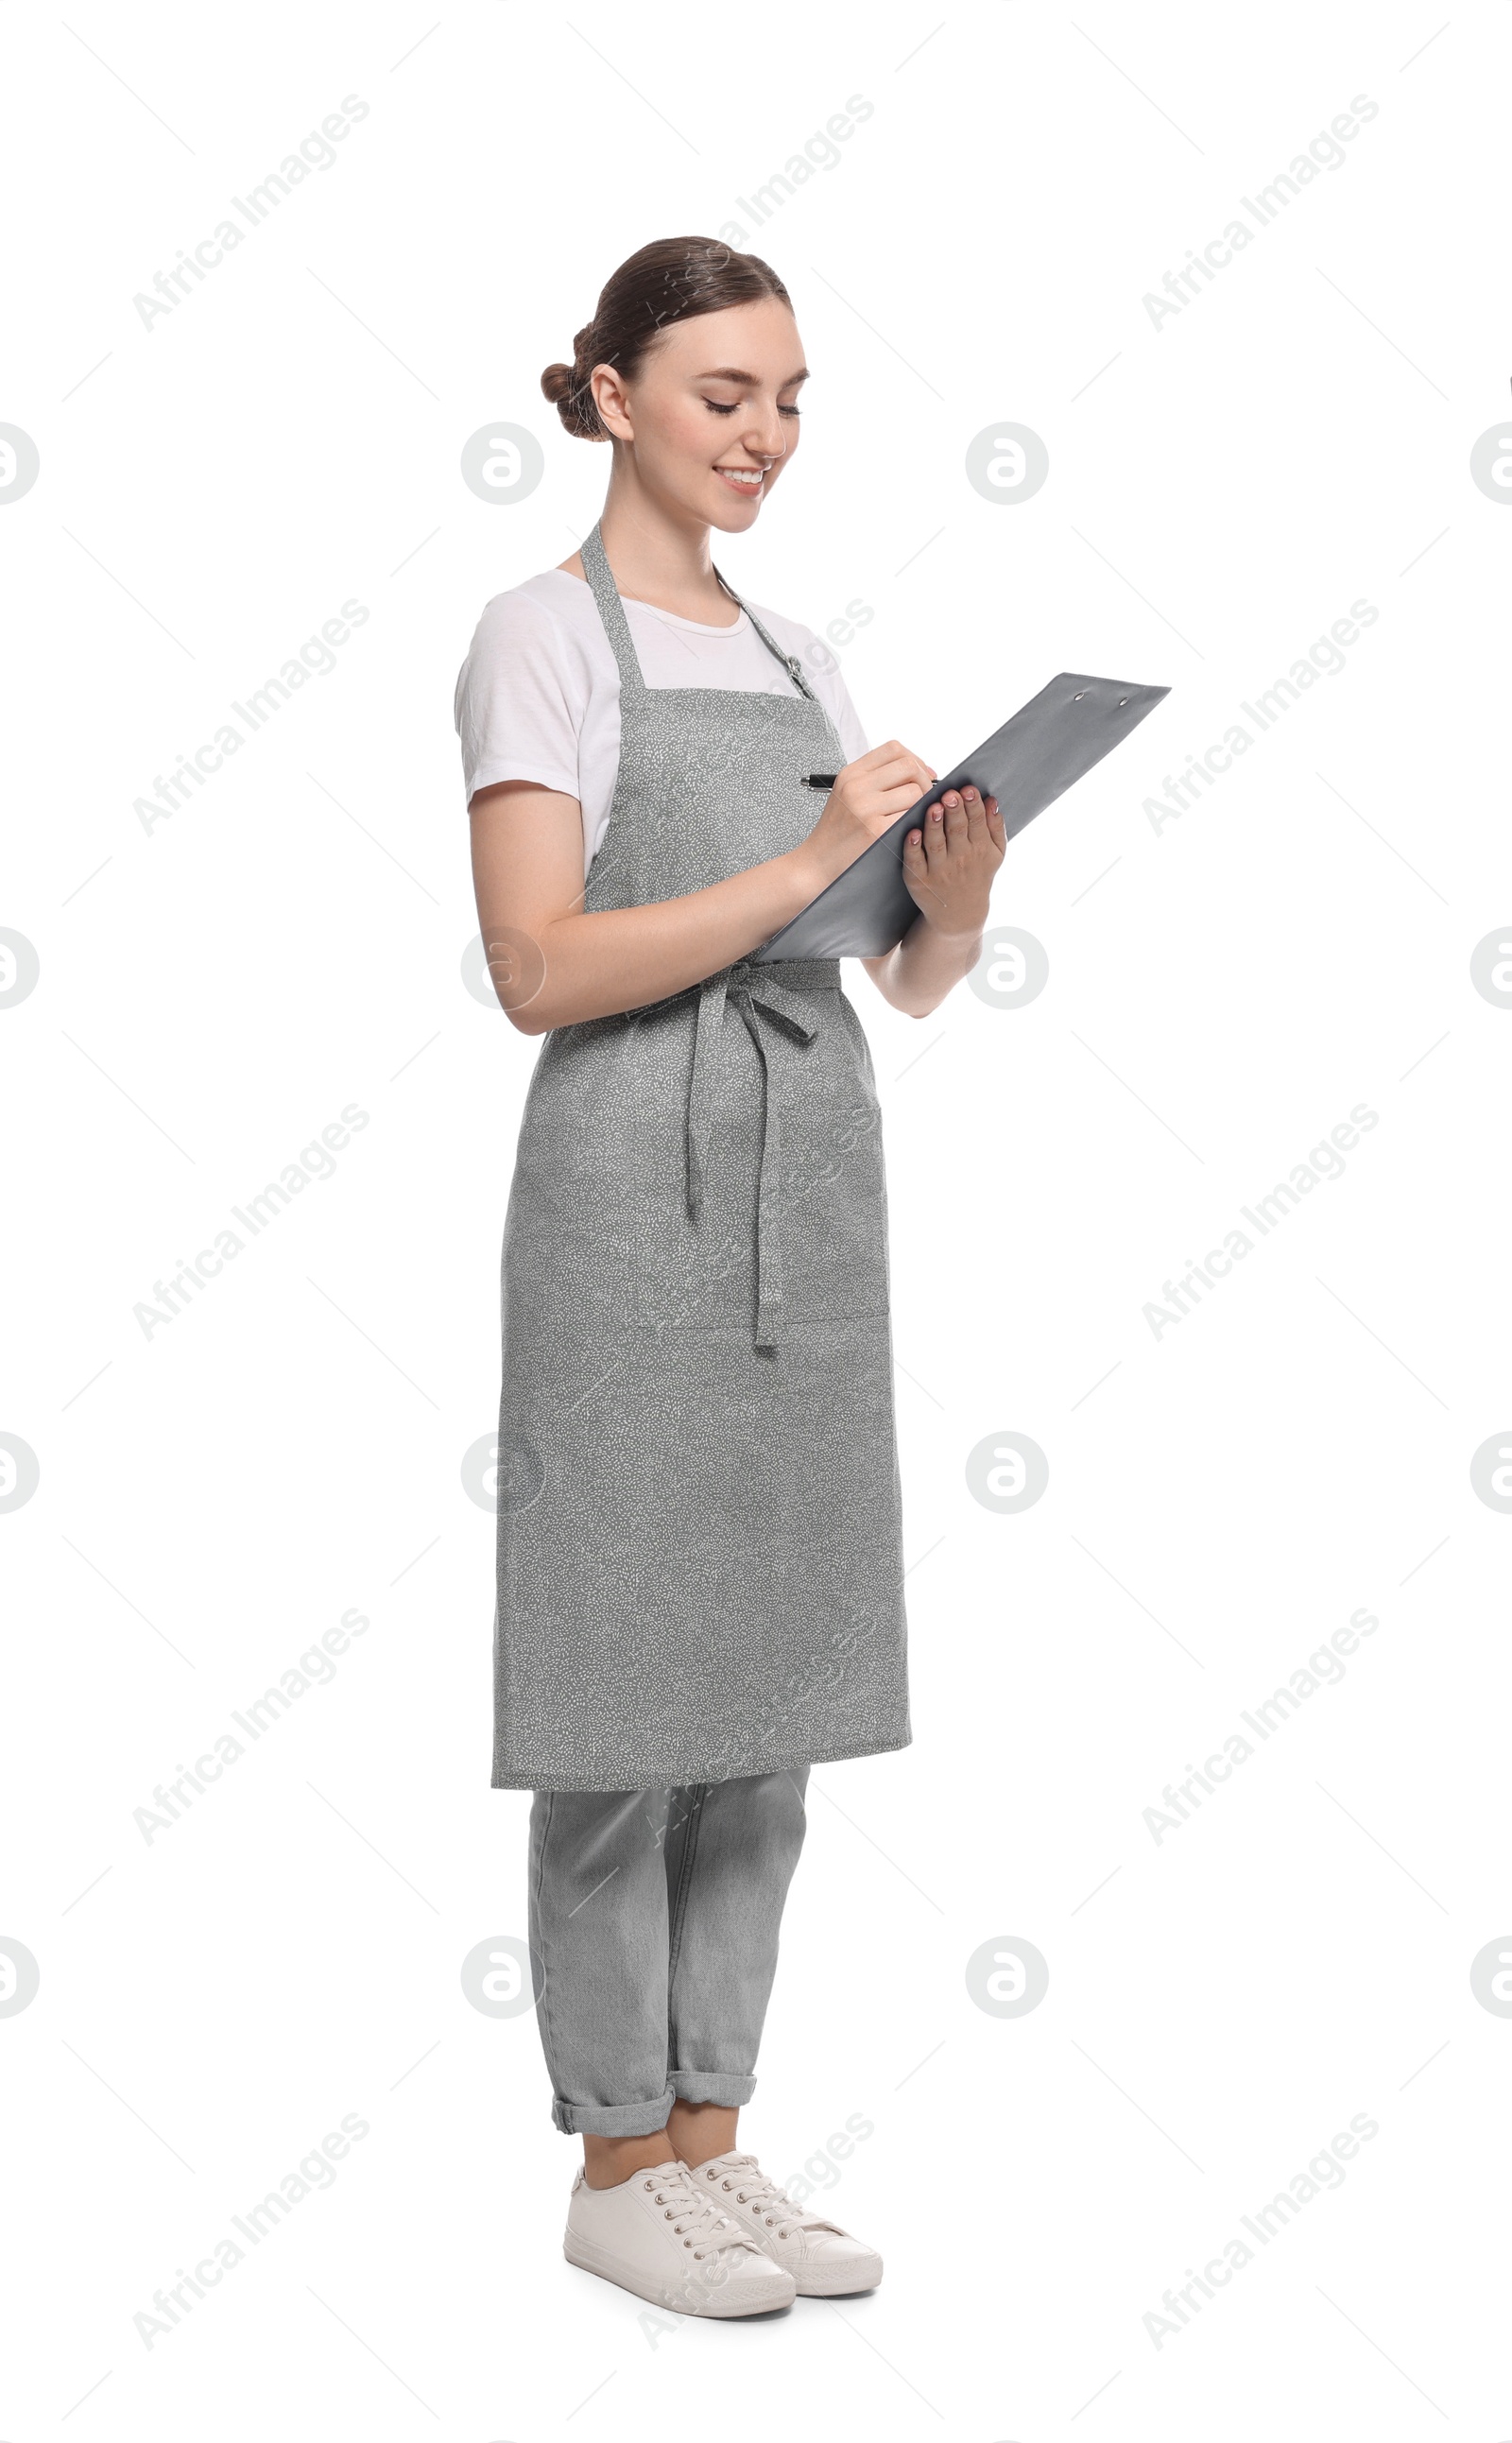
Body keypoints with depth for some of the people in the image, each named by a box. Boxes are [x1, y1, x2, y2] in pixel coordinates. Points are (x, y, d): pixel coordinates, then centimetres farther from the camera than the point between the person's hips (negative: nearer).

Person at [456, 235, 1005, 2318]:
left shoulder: (795, 658, 17)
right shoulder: (546, 637, -2)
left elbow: (911, 984, 15)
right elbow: (541, 970, -14)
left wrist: (958, 898, -6)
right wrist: (808, 864, -19)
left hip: (813, 1202, 7)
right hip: (639, 1197, -7)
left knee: (770, 1685, 10)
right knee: (631, 1687, 0)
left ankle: (711, 2134, 21)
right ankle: (614, 2166, 14)